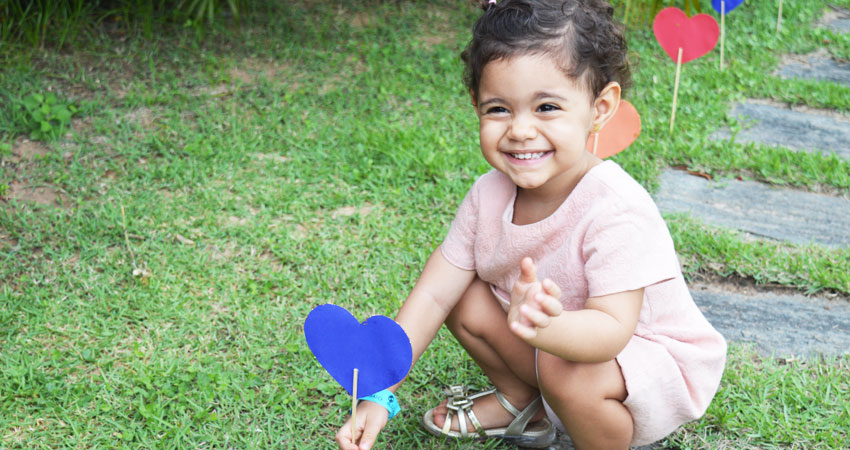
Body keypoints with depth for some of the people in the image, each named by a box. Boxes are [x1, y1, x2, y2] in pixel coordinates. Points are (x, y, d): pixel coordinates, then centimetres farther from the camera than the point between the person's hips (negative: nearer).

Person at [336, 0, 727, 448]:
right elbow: (433, 294, -10)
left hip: (652, 365, -6)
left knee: (565, 372, -34)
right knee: (463, 297, -5)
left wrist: (544, 328, -62)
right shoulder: (490, 194, -13)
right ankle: (520, 404, 18)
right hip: (559, 340, 7)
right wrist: (378, 396, -16)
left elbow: (610, 330, -39)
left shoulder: (616, 212, -33)